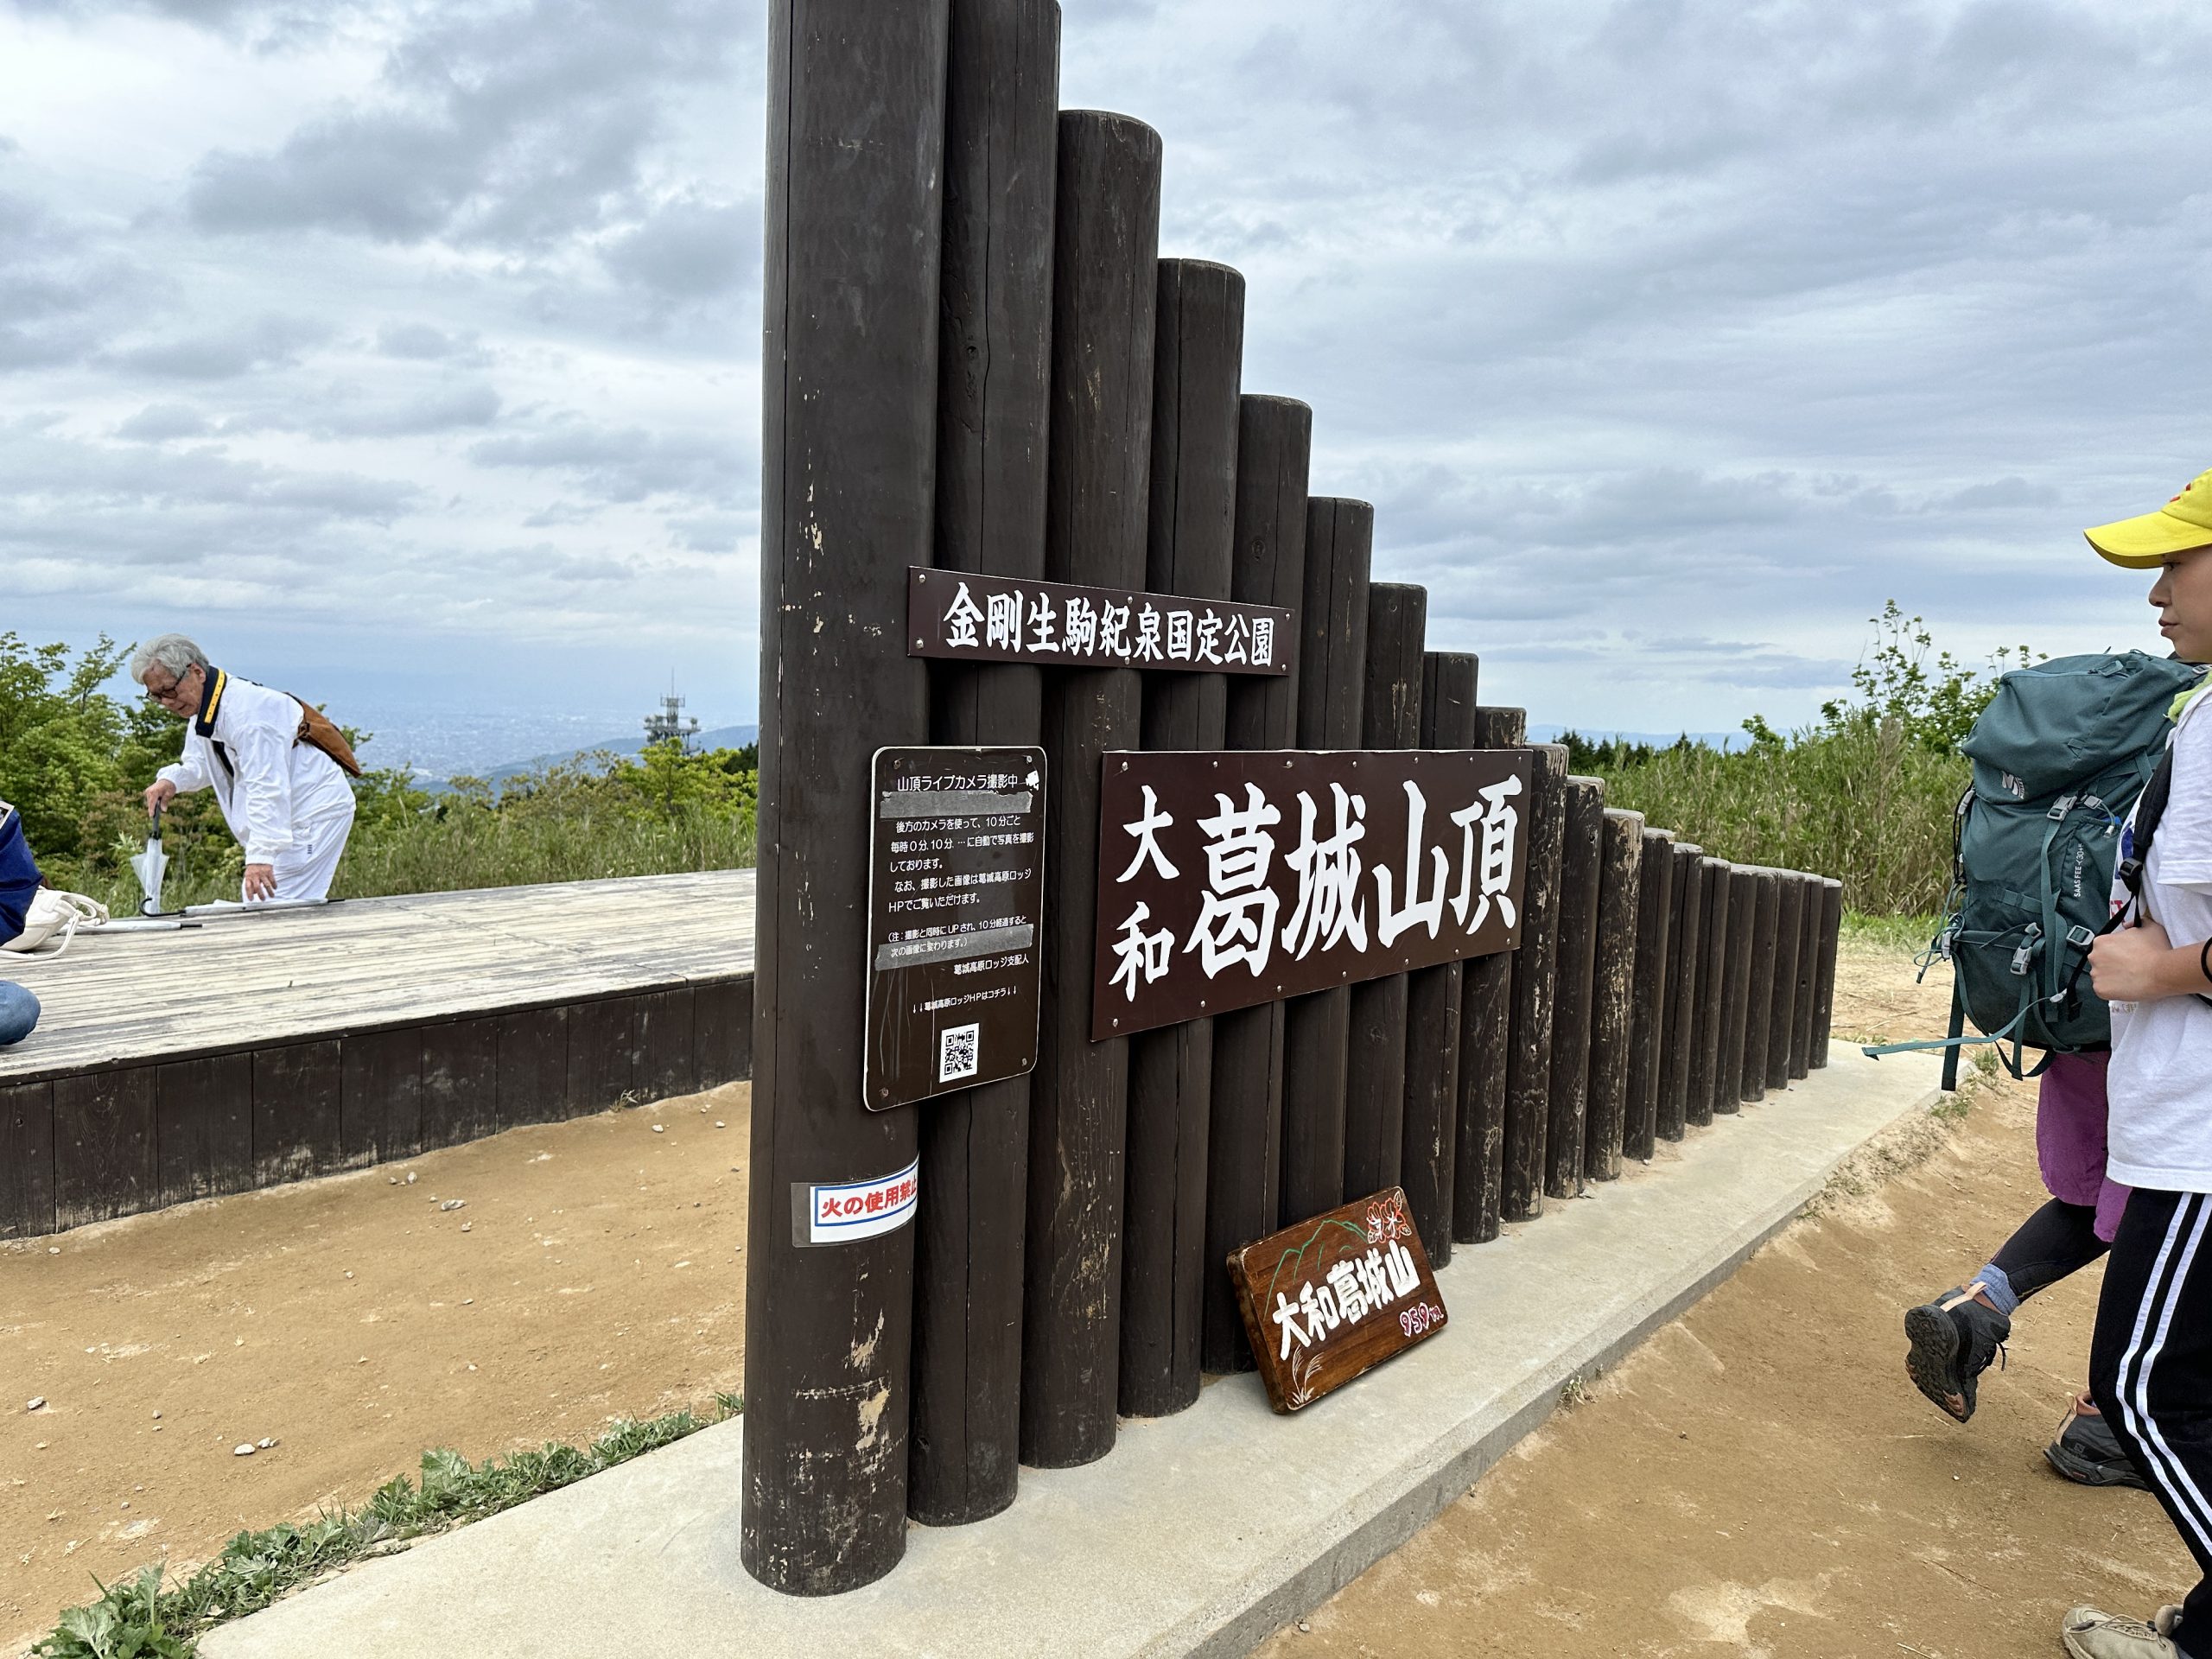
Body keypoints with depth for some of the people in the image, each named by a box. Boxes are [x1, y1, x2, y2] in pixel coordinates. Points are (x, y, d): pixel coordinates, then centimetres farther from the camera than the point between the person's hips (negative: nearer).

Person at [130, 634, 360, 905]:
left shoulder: (245, 709, -22)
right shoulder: (203, 705, 10)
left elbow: (267, 786, -28)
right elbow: (199, 765, 21)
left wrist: (261, 855, -33)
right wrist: (171, 780, -3)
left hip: (316, 811, -10)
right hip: (289, 816, 10)